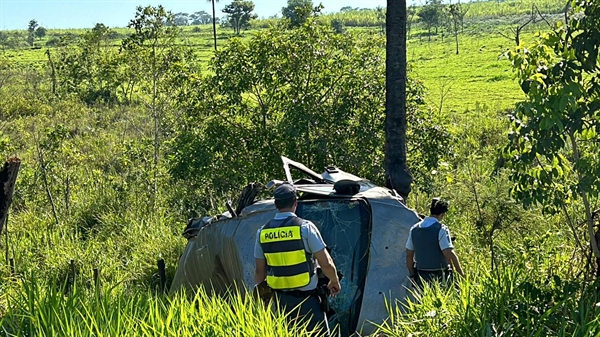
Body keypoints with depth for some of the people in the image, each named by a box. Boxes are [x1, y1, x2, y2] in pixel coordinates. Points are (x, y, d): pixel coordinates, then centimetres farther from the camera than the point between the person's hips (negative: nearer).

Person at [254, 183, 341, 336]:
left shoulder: (262, 232, 2)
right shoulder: (305, 227, -10)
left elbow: (260, 271, 8)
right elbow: (326, 263, -9)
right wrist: (334, 282, 9)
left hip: (281, 299, 4)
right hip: (306, 297, -4)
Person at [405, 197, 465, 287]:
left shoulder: (414, 229, 6)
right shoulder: (441, 229, -12)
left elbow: (409, 255, 10)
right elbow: (450, 254, -18)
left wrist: (412, 275, 19)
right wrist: (462, 274, -11)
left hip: (421, 276, 5)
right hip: (439, 276, -5)